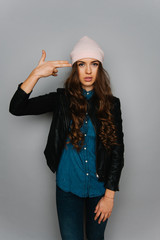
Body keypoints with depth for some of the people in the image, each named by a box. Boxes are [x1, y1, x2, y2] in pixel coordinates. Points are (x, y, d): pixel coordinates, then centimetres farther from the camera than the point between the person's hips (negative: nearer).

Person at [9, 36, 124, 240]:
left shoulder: (111, 104, -5)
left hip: (100, 187, 1)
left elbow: (117, 151, -5)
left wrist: (109, 195, -7)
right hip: (68, 188, -1)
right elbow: (16, 108, -14)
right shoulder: (62, 99, -5)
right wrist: (36, 74, -26)